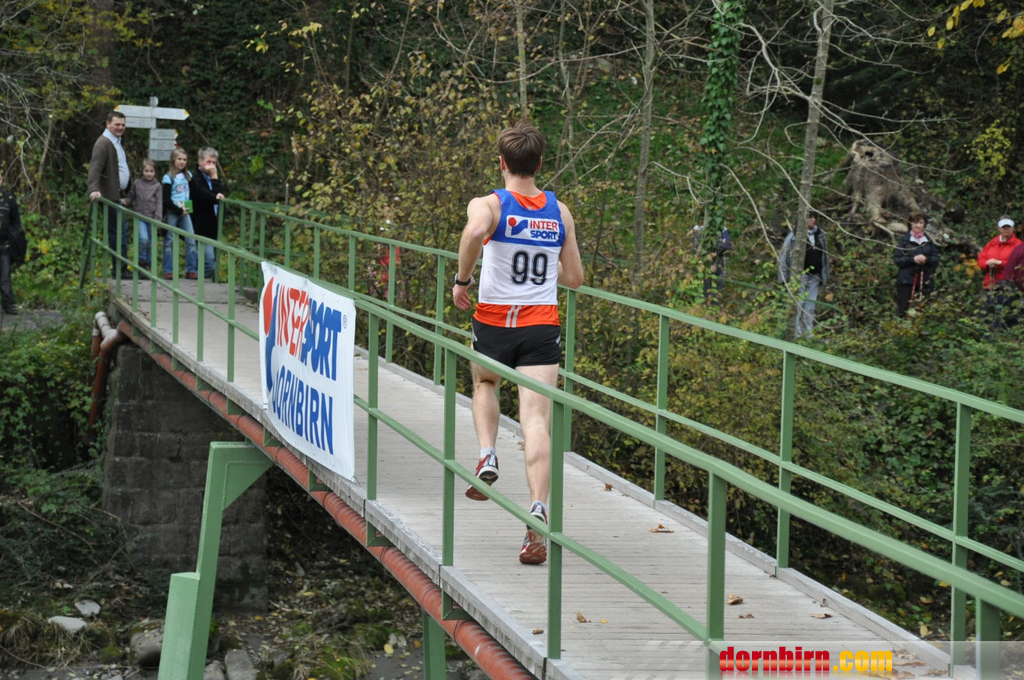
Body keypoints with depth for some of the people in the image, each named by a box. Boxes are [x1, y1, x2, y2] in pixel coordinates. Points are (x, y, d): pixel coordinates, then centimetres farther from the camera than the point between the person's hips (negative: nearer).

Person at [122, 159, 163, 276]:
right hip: (140, 217, -1)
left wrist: (158, 219, -9)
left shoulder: (157, 186, 2)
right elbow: (131, 197, 12)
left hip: (152, 218, 1)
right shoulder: (137, 183, 5)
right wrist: (125, 201, -11)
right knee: (143, 239, -20)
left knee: (151, 243, 5)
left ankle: (149, 265, 19)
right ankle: (141, 261, -3)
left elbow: (159, 204, -1)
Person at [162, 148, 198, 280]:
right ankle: (168, 271, 4)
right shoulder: (168, 178, -6)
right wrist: (179, 210, -11)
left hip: (185, 212, 5)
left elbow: (192, 194, 17)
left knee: (191, 240, -2)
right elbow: (166, 200, -10)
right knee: (169, 241, 0)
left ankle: (190, 270, 3)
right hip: (172, 212, -5)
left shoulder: (188, 176, 11)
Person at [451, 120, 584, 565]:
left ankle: (487, 456, 9)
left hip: (493, 322, -1)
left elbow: (475, 232, -30)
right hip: (542, 325, 1)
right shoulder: (560, 212, 7)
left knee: (484, 383, 31)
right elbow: (575, 278, 11)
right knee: (536, 419, -7)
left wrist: (461, 279, -16)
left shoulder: (487, 205, -5)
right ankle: (538, 509, -25)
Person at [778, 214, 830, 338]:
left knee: (811, 306, 8)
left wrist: (825, 275, 15)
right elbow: (783, 255, -4)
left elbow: (825, 255, 16)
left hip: (815, 277, 5)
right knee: (798, 305, -5)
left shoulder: (820, 234, 7)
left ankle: (809, 334, 14)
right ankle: (797, 334, 0)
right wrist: (784, 276, -6)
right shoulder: (795, 235, -9)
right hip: (800, 275, -5)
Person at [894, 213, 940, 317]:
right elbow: (897, 259, -3)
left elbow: (936, 260, 9)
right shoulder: (904, 240, 2)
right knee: (903, 309, -5)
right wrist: (912, 259, -16)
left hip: (925, 281, 2)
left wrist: (926, 259, -12)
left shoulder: (929, 240, 10)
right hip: (906, 281, -2)